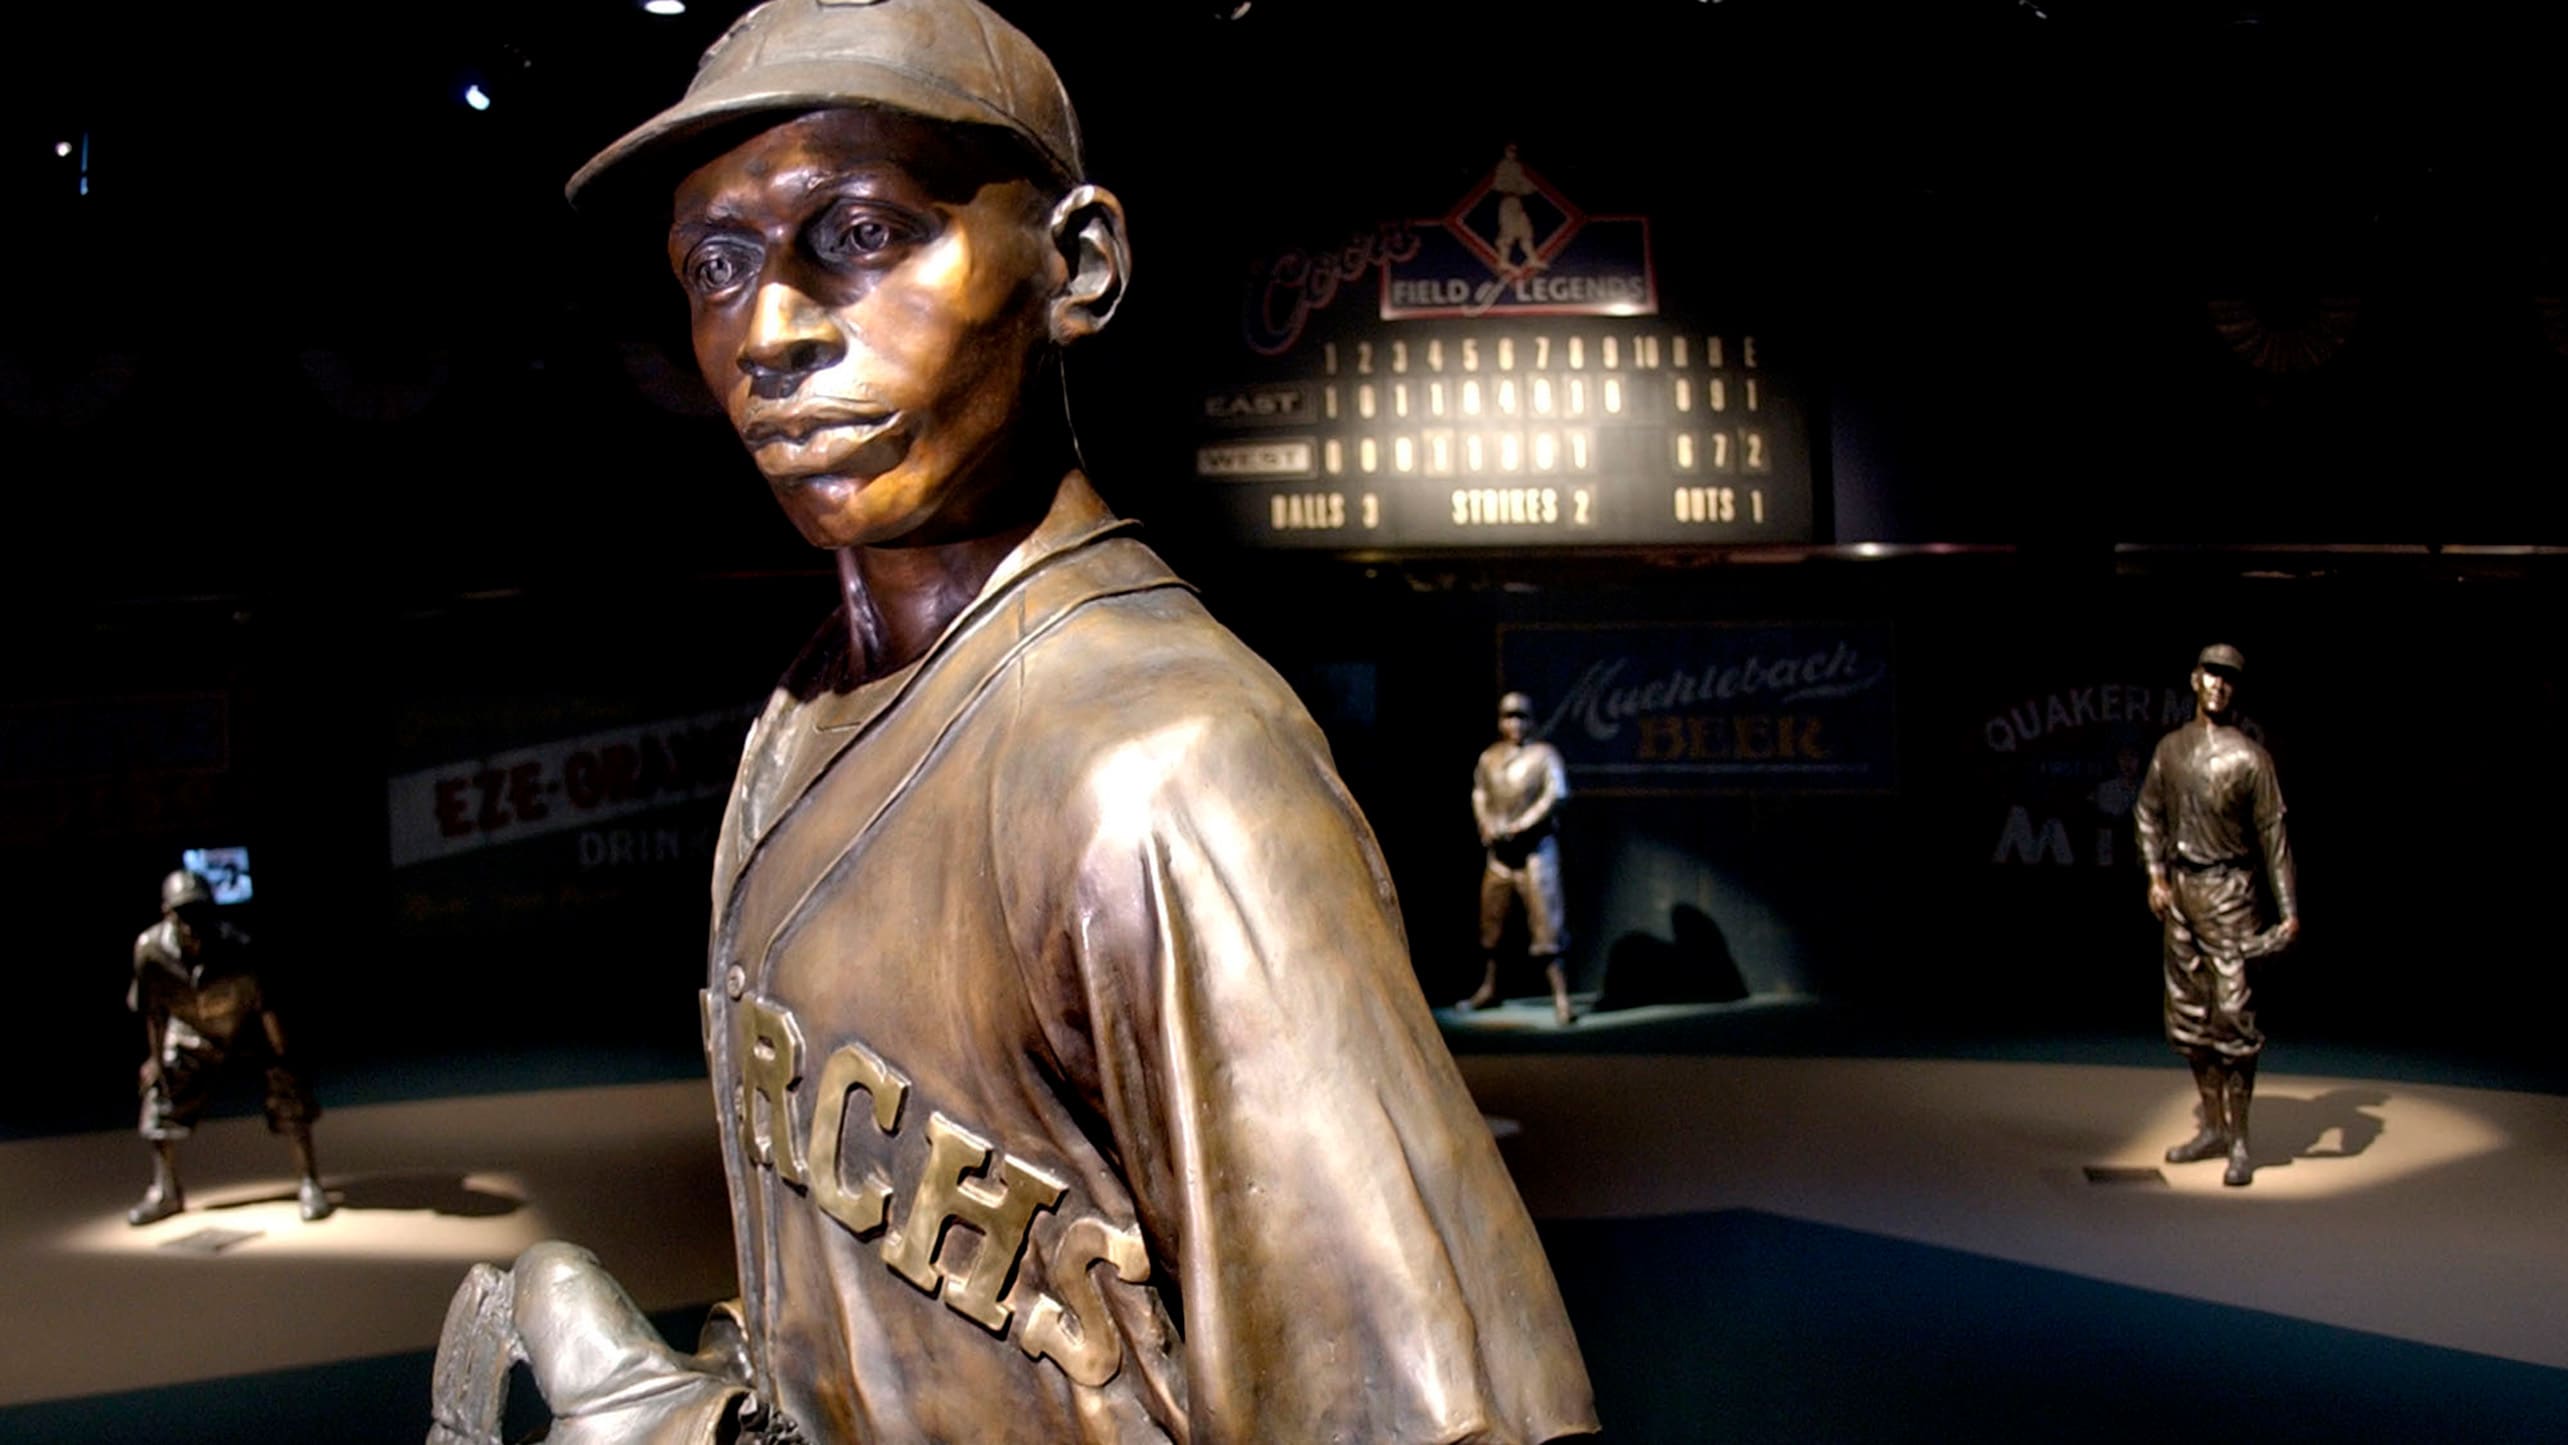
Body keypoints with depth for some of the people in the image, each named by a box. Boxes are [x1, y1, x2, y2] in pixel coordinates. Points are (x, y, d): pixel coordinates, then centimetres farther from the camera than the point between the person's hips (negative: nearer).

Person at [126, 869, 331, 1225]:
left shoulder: (233, 948, -33)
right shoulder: (151, 949, -24)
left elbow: (265, 1004, -24)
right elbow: (155, 1010, -7)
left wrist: (283, 1060, -20)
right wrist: (156, 1057, 2)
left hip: (250, 1032, -3)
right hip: (193, 1037, 3)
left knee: (290, 1099, -14)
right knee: (162, 1098, 1)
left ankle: (310, 1186, -2)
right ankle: (166, 1193, 23)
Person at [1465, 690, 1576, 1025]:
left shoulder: (1544, 755, -3)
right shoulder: (1489, 758, 10)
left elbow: (1556, 795, -12)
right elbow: (1479, 795, 14)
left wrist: (1520, 826, -17)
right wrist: (1487, 826, -5)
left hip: (1535, 848, -5)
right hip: (1498, 849, 5)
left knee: (1545, 921, -10)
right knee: (1491, 920, 11)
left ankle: (1561, 997, -9)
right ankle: (1488, 989, 25)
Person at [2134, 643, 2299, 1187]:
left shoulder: (2249, 758, -7)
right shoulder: (2170, 748, 8)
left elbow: (2273, 836, -6)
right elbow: (2148, 813, 17)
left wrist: (2289, 909, -9)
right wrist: (2156, 876, 6)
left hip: (2228, 889, -5)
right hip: (2178, 888, 5)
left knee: (2233, 1014, -7)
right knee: (2189, 1014, 10)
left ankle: (2239, 1141, 2)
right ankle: (2213, 1128, 22)